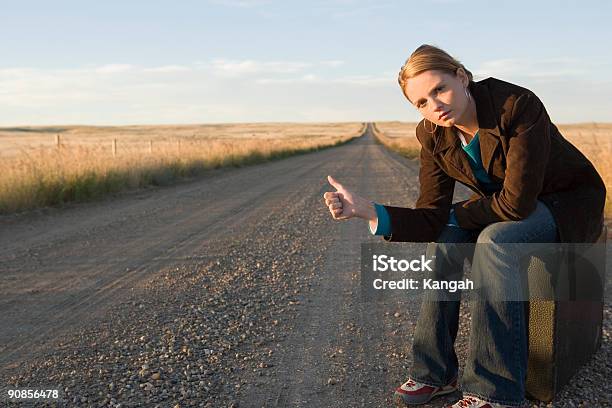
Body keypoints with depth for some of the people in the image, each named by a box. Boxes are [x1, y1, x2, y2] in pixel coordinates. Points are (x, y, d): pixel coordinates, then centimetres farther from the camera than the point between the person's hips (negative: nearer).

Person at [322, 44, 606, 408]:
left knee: (494, 241, -32)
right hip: (507, 208, 6)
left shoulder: (519, 105, -30)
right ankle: (435, 371, -5)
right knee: (443, 242, -19)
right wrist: (368, 210, -32)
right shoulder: (434, 136, -12)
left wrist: (458, 214, -15)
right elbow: (432, 220, -17)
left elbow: (517, 201, -31)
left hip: (570, 205, -6)